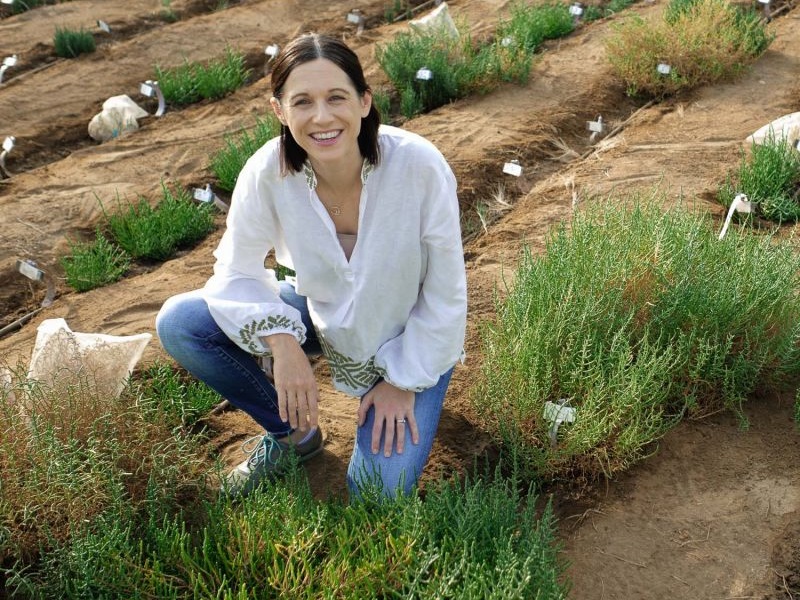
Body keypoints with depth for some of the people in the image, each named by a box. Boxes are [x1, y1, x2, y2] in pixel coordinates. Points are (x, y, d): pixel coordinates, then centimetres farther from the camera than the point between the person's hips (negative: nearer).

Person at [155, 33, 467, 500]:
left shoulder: (420, 165, -31)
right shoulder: (268, 172, -25)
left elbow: (445, 295, -19)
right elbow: (237, 272, -11)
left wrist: (404, 380, -13)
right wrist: (280, 341, -29)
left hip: (410, 338, -3)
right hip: (321, 312, 3)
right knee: (178, 324, -15)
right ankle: (292, 432, 7)